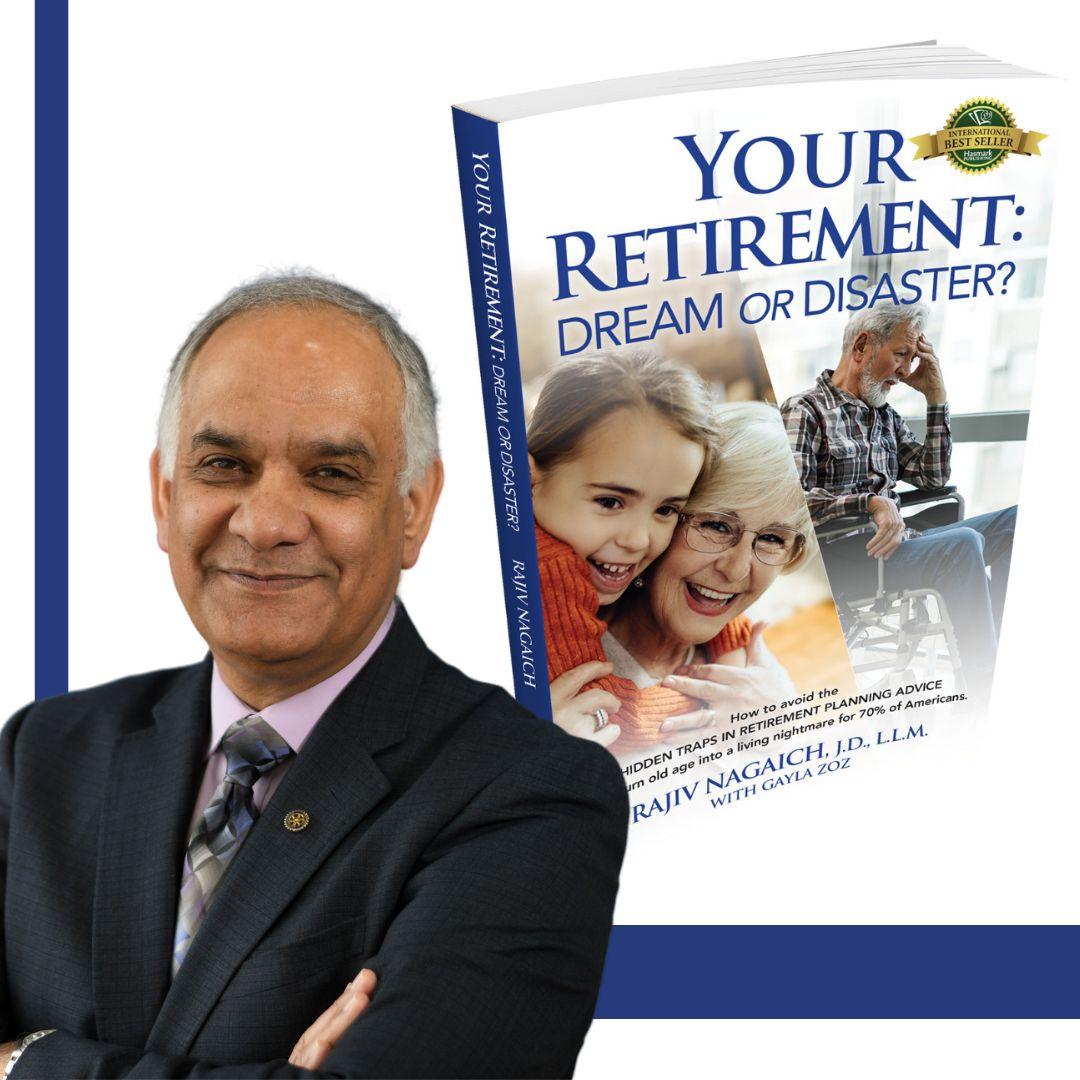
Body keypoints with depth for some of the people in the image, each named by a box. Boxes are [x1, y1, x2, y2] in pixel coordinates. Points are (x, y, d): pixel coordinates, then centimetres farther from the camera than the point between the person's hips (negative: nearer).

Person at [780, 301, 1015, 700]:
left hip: (894, 541, 9)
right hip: (842, 556, -9)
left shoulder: (885, 416, 22)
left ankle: (1002, 649, -10)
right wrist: (871, 503, -25)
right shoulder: (806, 411, -3)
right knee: (963, 544, -30)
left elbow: (933, 477, 18)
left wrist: (936, 395, 13)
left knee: (1013, 522, -2)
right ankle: (984, 686, -27)